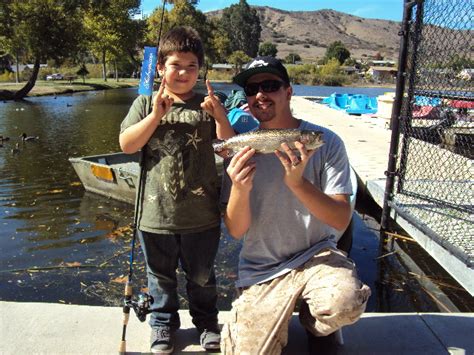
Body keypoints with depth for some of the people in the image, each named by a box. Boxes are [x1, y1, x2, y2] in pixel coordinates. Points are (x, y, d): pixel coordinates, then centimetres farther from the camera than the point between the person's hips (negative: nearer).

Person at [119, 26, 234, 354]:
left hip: (201, 214, 0)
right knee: (161, 277, 19)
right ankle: (164, 323, 41)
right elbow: (126, 145, -10)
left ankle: (206, 321, 42)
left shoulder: (207, 106, 1)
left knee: (202, 277, 19)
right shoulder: (146, 104, 1)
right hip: (157, 213, 0)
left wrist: (221, 118, -19)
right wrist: (156, 115, -21)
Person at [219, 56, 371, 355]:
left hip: (316, 255, -1)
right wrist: (239, 189, -27)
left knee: (346, 302, -31)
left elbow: (341, 219, -16)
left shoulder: (325, 141, -9)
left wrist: (297, 182, -32)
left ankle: (315, 326, 6)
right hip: (261, 269, 2)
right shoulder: (242, 149, -4)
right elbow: (235, 231, -7)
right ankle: (276, 320, 24)